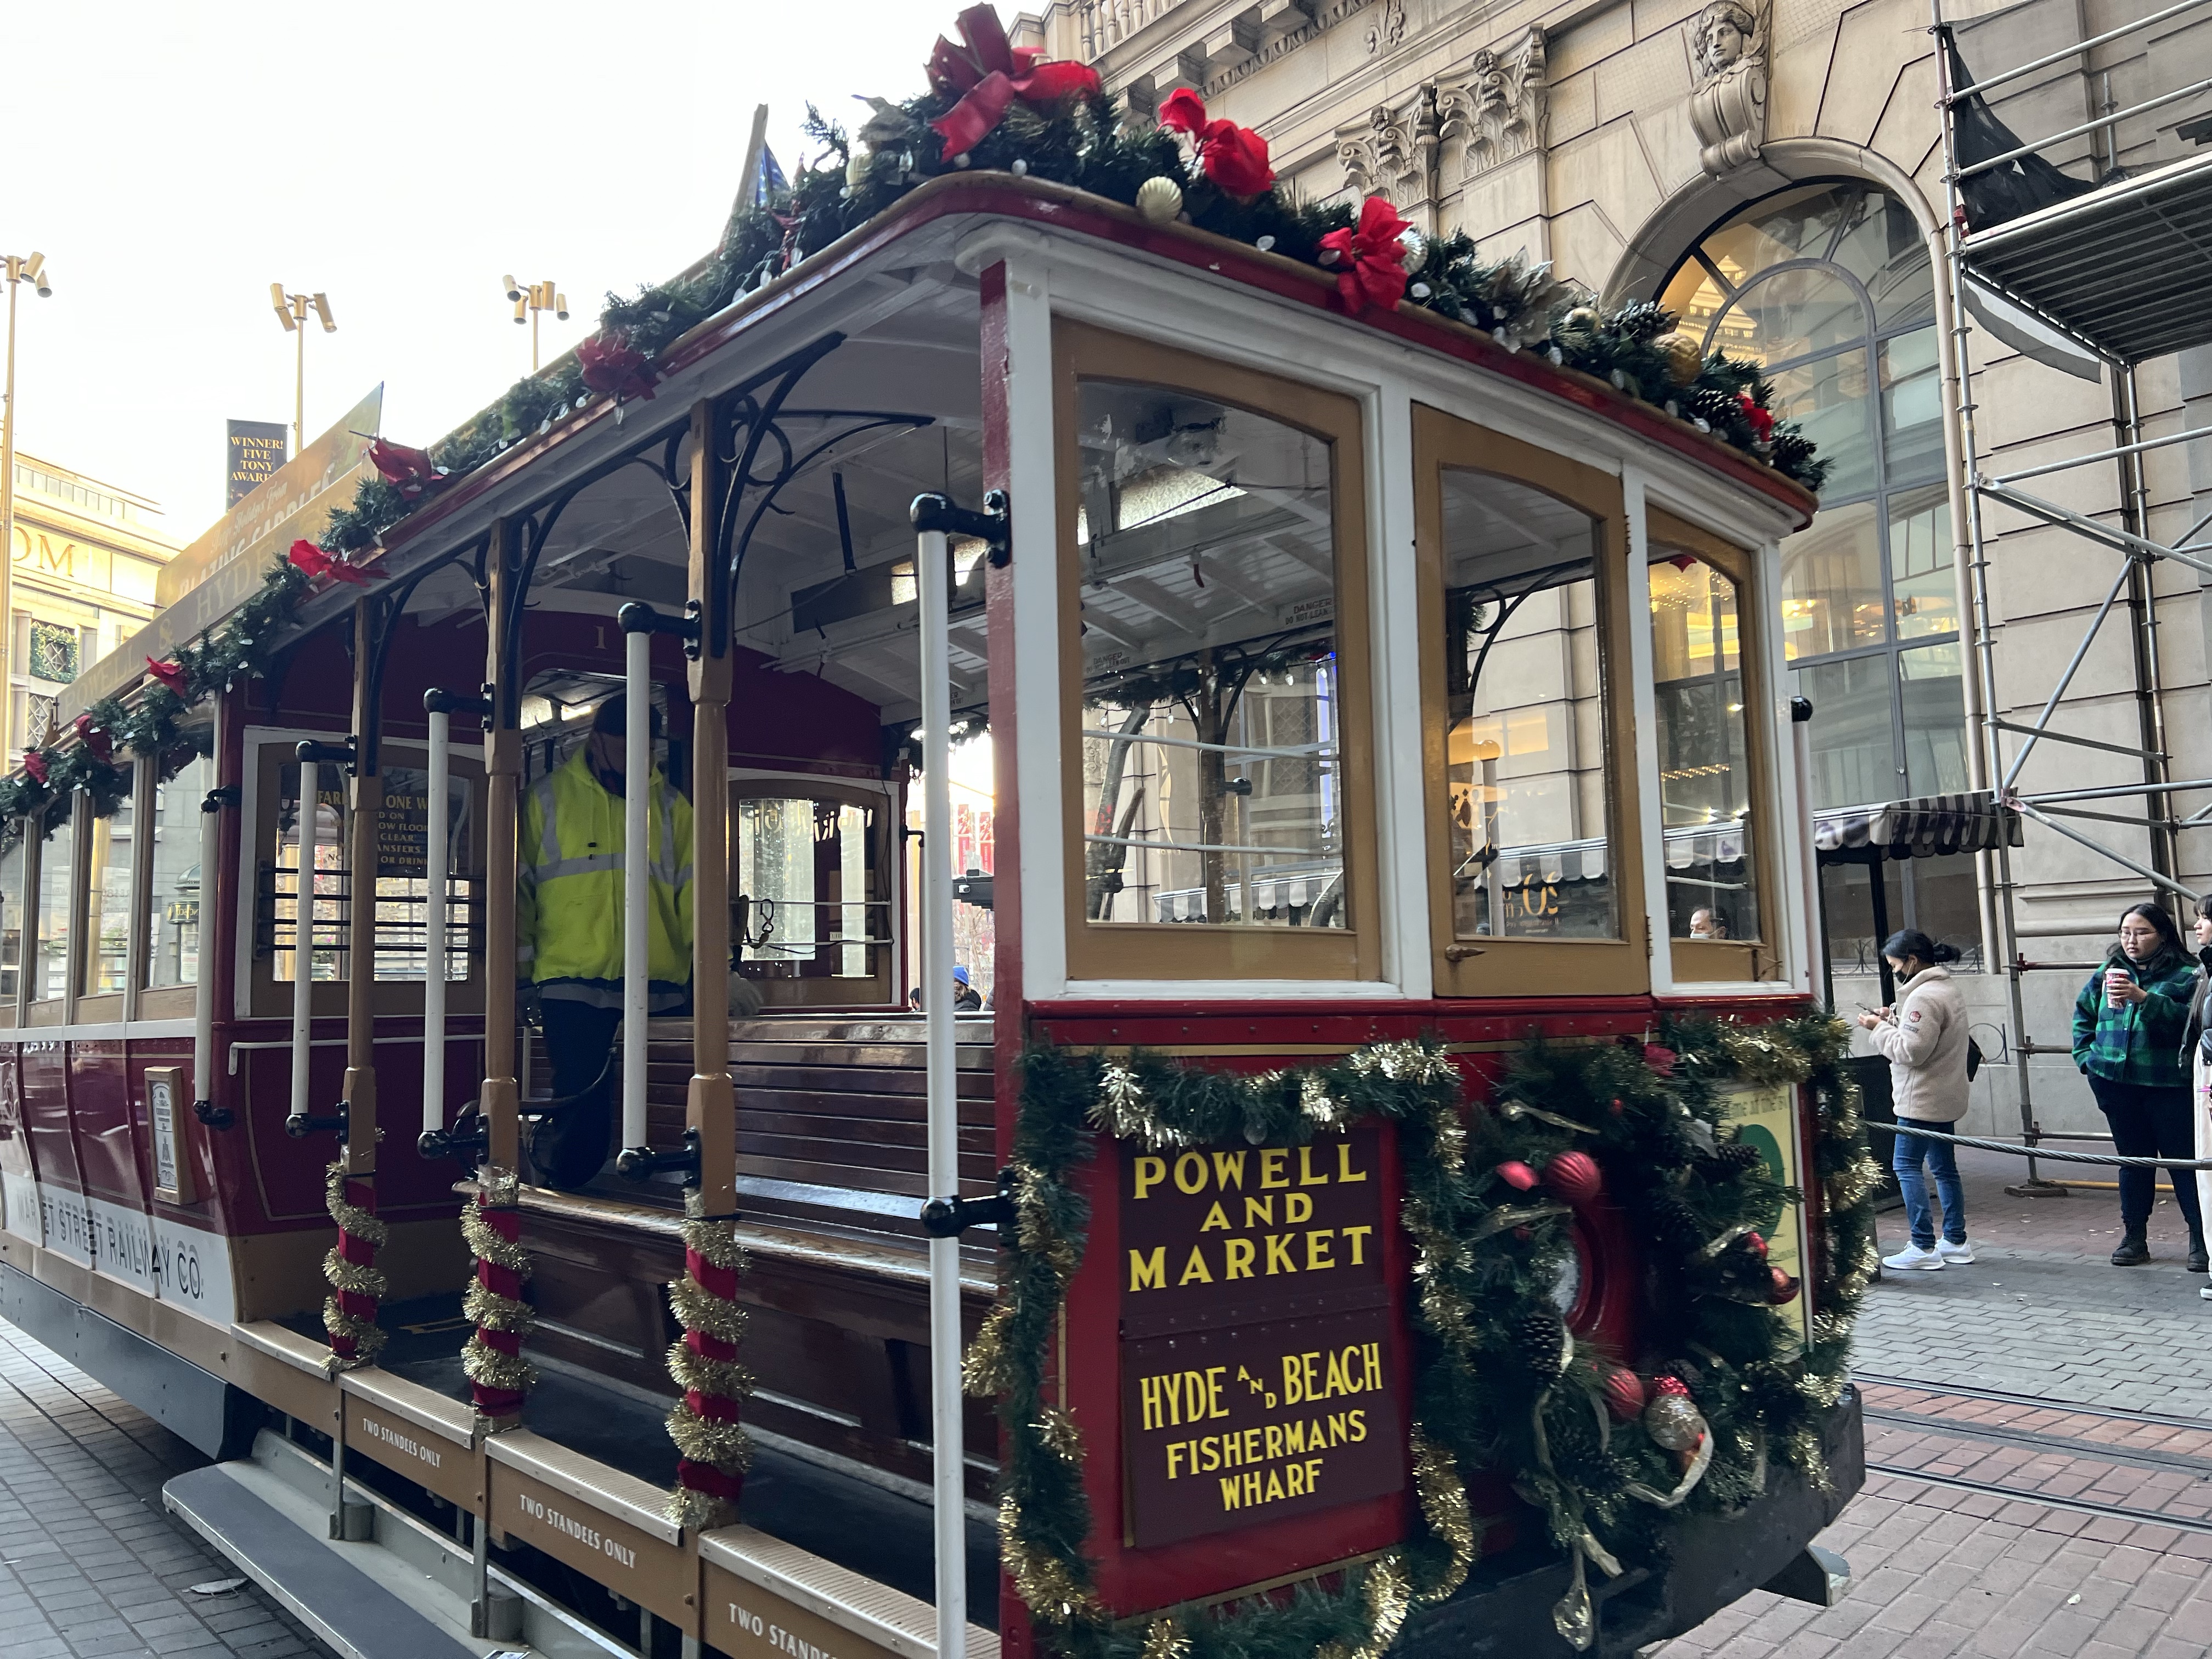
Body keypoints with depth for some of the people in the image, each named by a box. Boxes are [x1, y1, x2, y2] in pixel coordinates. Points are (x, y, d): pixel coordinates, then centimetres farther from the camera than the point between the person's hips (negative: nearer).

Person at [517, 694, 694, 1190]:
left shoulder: (669, 805, 12)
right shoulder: (548, 797, 8)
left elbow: (692, 889, 5)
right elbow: (520, 884, 8)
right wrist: (519, 958, -1)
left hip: (659, 983, 2)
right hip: (573, 983, -2)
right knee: (583, 1101, -2)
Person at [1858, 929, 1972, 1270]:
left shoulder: (1924, 997, -19)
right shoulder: (1948, 989, 14)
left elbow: (1910, 1051, -22)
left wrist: (1880, 1028, -10)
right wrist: (1894, 1019, 6)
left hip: (1923, 1099, -11)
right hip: (1945, 1097, 11)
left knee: (1906, 1165, -6)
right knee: (1944, 1167, 15)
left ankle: (1924, 1247, -6)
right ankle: (1956, 1242, 21)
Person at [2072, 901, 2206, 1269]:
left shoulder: (2185, 975, -5)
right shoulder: (2109, 971, 9)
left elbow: (2188, 1018, -22)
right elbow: (2083, 1014, 19)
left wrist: (2142, 997, -28)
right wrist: (2086, 1056, 9)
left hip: (2168, 1085, -4)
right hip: (2116, 1083, 4)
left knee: (2184, 1159, 0)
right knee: (2133, 1160, 13)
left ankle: (2200, 1239, 10)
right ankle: (2134, 1237, 21)